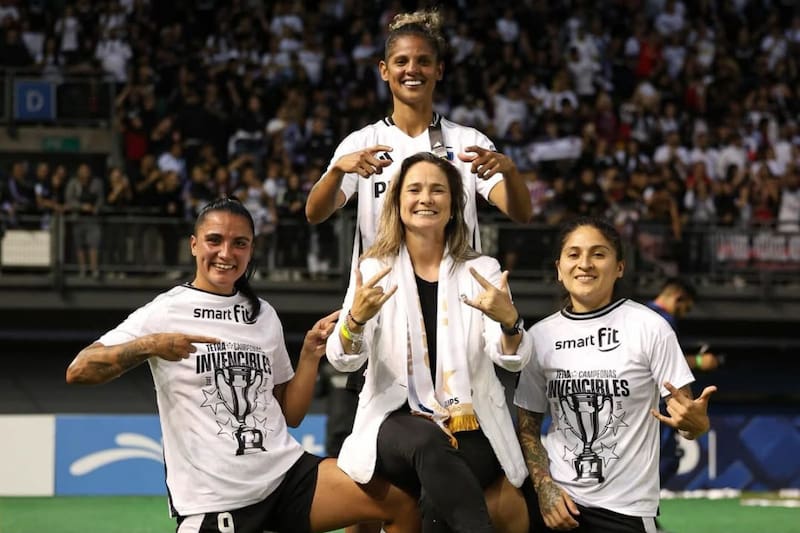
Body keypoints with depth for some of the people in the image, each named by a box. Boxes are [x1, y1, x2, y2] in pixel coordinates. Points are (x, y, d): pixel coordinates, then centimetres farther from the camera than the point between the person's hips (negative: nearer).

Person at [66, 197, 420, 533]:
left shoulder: (264, 316, 14)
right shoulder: (164, 313, -2)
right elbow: (78, 372, -11)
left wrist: (311, 354, 3)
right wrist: (148, 346, -24)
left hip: (285, 472, 4)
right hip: (211, 499, -4)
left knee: (403, 501, -13)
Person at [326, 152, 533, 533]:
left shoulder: (481, 270, 7)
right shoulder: (375, 270, 6)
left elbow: (512, 359, -7)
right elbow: (343, 360, -7)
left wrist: (509, 321, -30)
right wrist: (355, 319, -30)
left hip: (471, 434, 1)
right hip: (397, 426, -1)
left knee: (437, 502, -32)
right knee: (427, 440, -37)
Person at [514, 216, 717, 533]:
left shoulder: (649, 328, -8)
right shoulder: (540, 335, 1)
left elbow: (687, 417, -8)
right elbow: (528, 427, 9)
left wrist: (694, 422, -30)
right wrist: (544, 488, -6)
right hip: (558, 504, 3)